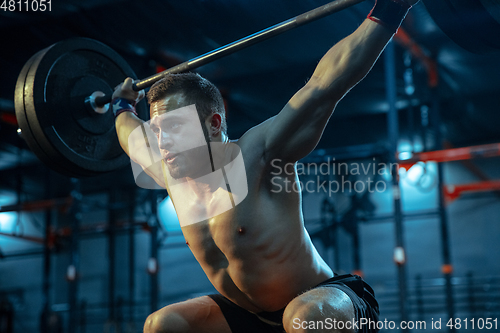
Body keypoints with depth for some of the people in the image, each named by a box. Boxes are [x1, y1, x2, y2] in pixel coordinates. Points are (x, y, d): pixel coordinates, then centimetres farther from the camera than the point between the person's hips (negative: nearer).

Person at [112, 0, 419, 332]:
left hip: (328, 301, -7)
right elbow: (135, 141, 21)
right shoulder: (172, 174, -3)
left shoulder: (256, 155, -22)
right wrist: (123, 106, 38)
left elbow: (326, 82, -28)